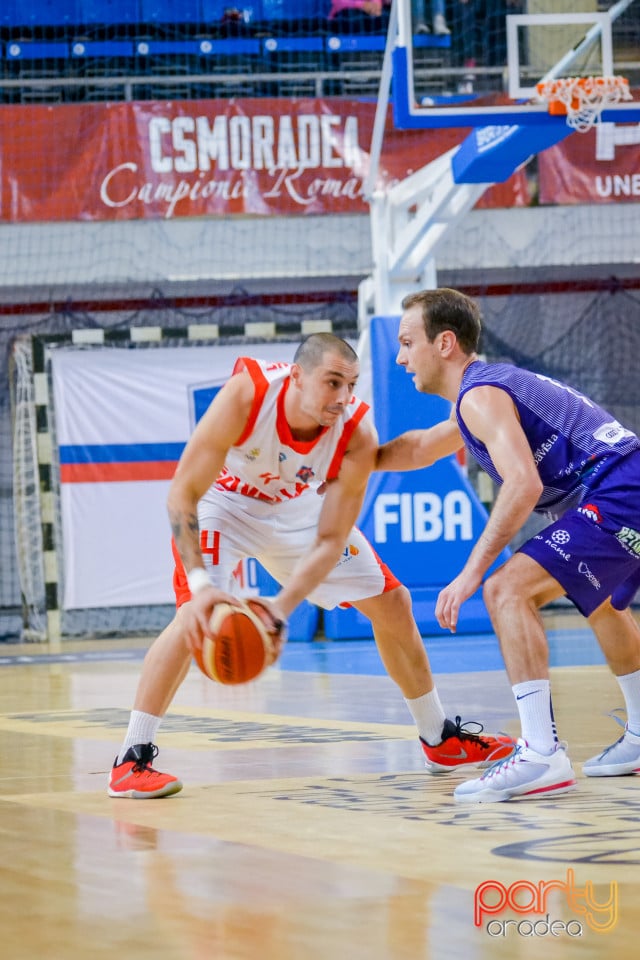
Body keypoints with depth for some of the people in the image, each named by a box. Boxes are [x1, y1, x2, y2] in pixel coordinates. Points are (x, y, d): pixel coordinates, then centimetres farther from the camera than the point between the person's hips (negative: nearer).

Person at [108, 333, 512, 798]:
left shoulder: (357, 434, -30)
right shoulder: (246, 396, -38)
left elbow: (329, 542, -24)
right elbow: (182, 493, -32)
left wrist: (282, 608, -38)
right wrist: (199, 581, -43)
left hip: (299, 506, 4)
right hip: (224, 501, -4)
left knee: (392, 603, 4)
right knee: (198, 614, -28)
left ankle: (441, 739, 25)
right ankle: (132, 760, -19)